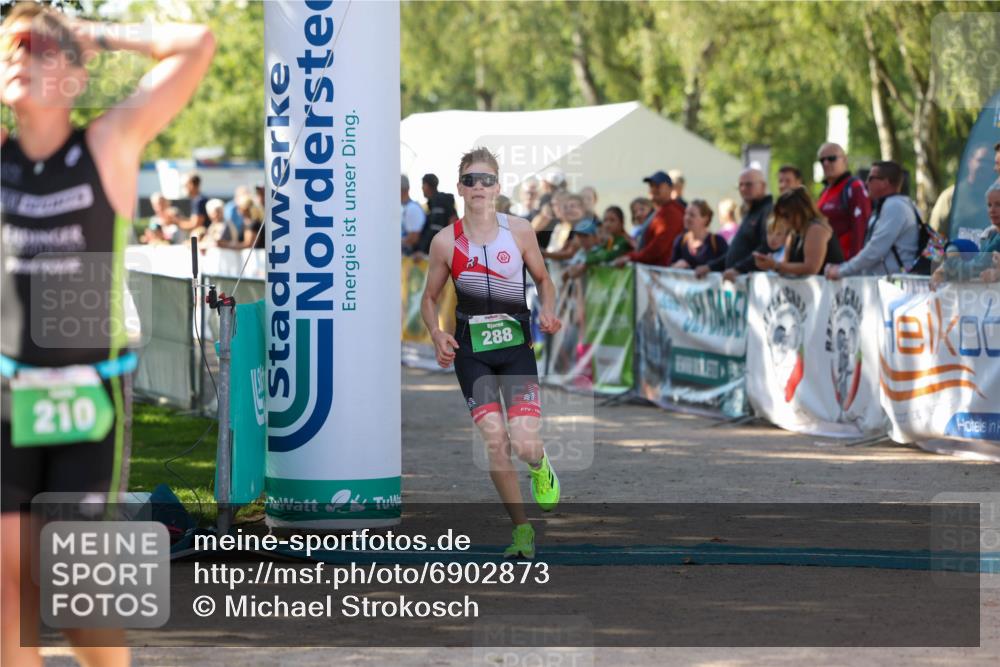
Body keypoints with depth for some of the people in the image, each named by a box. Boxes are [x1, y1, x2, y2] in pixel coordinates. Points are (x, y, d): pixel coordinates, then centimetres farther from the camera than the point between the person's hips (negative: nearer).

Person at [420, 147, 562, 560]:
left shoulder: (519, 231, -2)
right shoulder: (445, 241, -3)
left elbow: (543, 280, 12)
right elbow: (430, 298, 8)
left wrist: (548, 312, -8)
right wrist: (437, 335, -10)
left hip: (516, 344, 0)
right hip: (471, 350, 0)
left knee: (524, 444, -13)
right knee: (494, 441, -11)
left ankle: (540, 468, 27)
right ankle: (521, 528, 5)